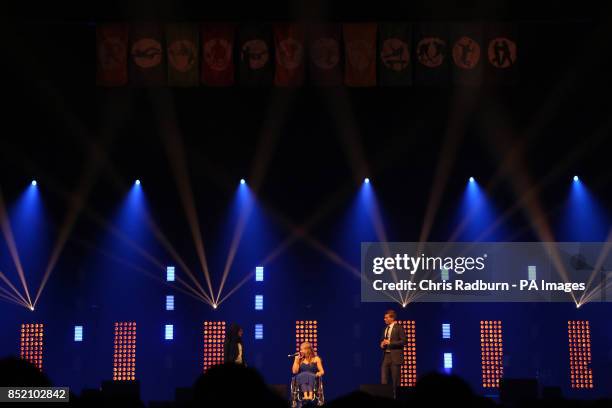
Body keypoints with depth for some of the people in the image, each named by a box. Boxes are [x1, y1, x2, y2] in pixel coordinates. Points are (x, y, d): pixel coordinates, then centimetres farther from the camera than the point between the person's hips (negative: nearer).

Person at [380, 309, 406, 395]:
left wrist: (390, 343, -16)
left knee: (395, 380, -2)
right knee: (383, 379, 0)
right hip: (386, 356, 6)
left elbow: (403, 341, -12)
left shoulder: (399, 327, -5)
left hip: (395, 356, -6)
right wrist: (382, 344, 2)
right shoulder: (385, 328, 17)